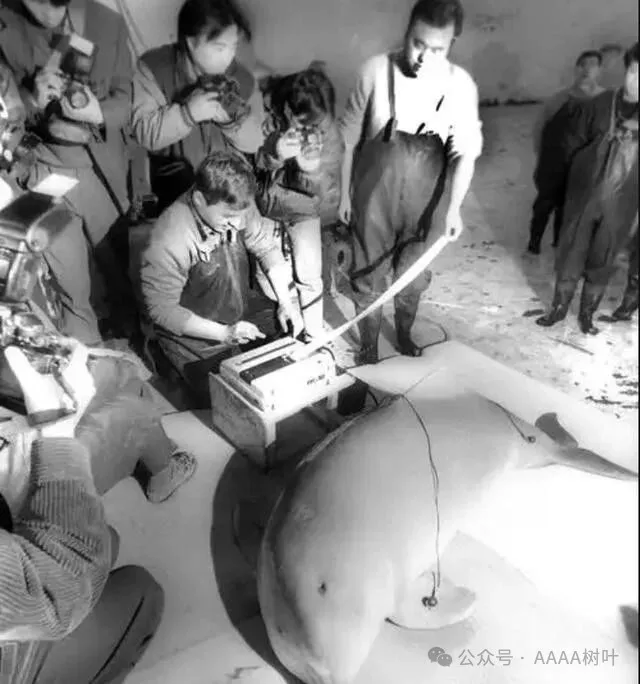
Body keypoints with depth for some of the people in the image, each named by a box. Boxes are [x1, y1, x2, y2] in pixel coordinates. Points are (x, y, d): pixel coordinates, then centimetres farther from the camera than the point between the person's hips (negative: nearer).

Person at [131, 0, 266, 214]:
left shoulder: (242, 78, -2)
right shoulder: (153, 67, -10)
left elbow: (256, 142, -2)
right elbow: (144, 133, -16)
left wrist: (231, 120, -23)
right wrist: (188, 113, -30)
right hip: (177, 167, -3)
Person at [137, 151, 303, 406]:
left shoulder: (234, 207, -15)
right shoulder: (168, 242, -32)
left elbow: (266, 246, -1)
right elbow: (160, 309, -23)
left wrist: (286, 302, -10)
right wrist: (224, 333, -28)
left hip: (242, 310, 6)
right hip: (196, 339, -6)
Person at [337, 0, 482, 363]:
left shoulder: (461, 84, -8)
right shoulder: (377, 69, -11)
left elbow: (465, 151, -6)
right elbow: (349, 135, -2)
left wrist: (455, 207, -19)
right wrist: (344, 191, 0)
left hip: (422, 201, 2)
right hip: (374, 196, -1)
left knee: (414, 277, 14)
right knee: (370, 275, 8)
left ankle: (404, 334, 41)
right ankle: (369, 344, 29)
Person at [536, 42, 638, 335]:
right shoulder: (598, 105, -3)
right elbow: (574, 144, 5)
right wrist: (587, 169, -1)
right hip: (583, 196, 0)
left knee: (602, 262, 10)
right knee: (570, 256, 7)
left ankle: (587, 313, 27)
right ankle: (558, 308, 25)